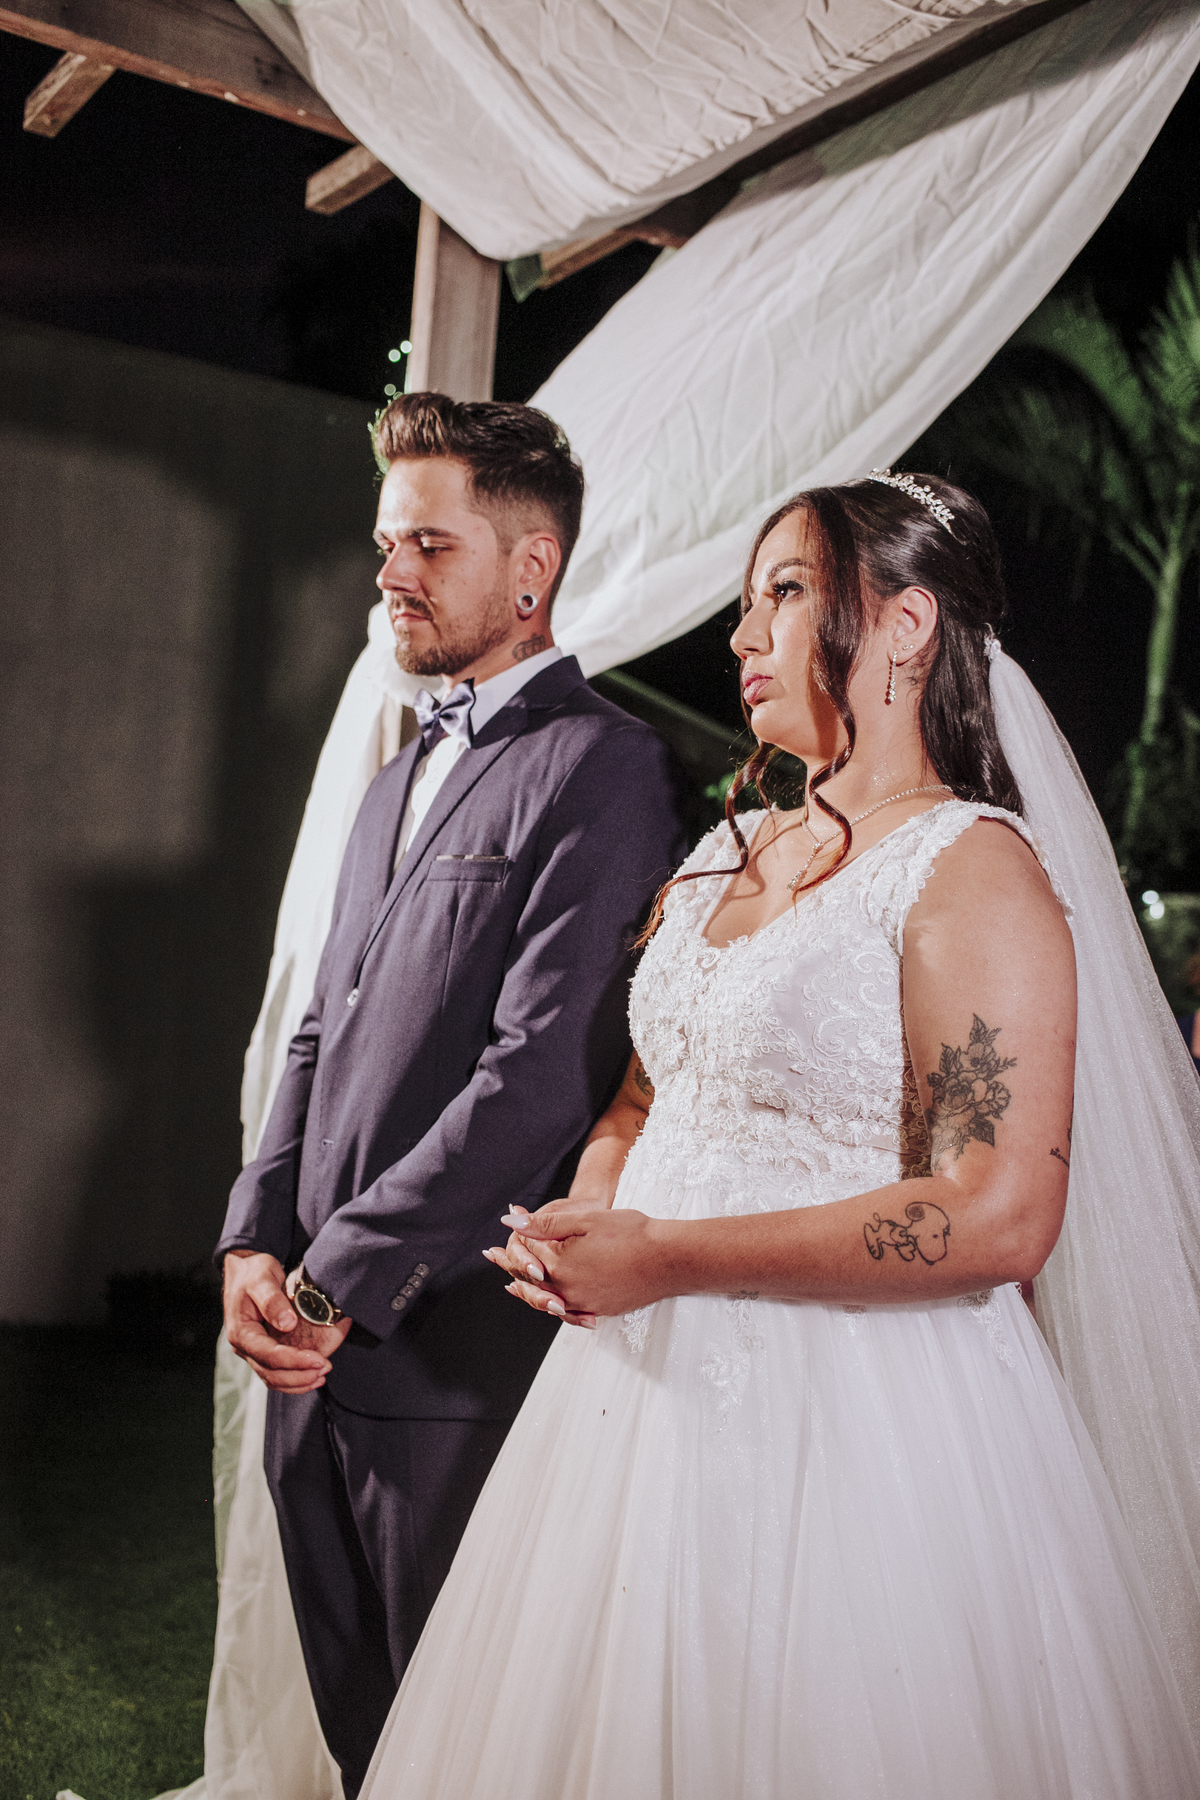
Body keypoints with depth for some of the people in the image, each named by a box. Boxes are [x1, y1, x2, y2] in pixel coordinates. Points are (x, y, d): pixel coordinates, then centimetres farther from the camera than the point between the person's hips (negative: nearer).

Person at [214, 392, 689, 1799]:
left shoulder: (602, 765, -12)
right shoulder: (398, 780, 17)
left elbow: (544, 1073, -20)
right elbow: (325, 1033, 16)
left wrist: (340, 1278, -16)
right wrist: (255, 1242, 2)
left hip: (460, 1359, -7)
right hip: (322, 1347, 8)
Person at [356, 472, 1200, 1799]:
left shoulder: (972, 868, -14)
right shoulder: (723, 857, 10)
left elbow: (1001, 1217, -22)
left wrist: (666, 1259, -21)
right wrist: (586, 1223, -3)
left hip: (856, 1410, -7)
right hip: (659, 1380, 7)